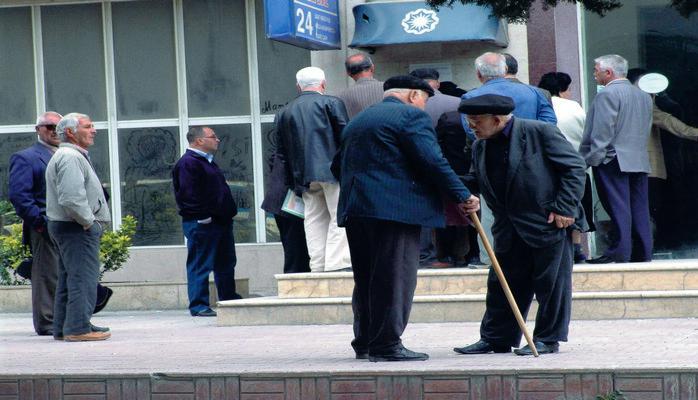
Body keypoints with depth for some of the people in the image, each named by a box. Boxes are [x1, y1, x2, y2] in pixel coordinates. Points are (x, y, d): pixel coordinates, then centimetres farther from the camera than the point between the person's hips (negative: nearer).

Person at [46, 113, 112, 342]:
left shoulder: (71, 156, 20)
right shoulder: (71, 158, -16)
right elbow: (72, 198, -27)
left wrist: (89, 220, 16)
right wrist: (88, 221, -17)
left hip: (65, 226, 11)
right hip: (77, 228, -11)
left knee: (69, 279, 14)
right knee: (83, 278, -10)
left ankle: (62, 328, 18)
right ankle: (78, 328, -10)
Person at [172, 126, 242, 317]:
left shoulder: (207, 162, 20)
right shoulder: (188, 163, -13)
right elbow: (189, 194, -20)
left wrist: (228, 213, 20)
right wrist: (204, 217, -21)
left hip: (220, 222, 10)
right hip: (202, 223, -10)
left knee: (226, 264, 15)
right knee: (200, 265, -6)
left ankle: (230, 299, 25)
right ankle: (198, 305, -4)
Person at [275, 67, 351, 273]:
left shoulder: (285, 112, 16)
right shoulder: (331, 103, 1)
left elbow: (281, 152, 15)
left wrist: (293, 182, 18)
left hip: (303, 176, 5)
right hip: (332, 170, -5)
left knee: (314, 220, 8)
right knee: (340, 217, -4)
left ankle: (318, 267, 5)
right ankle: (337, 264, -13)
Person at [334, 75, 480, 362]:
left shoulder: (357, 121, 23)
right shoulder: (411, 115, -3)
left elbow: (338, 166, 26)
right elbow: (432, 161, -12)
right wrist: (463, 196, -9)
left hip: (354, 209, 8)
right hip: (395, 207, -8)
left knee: (366, 279, 13)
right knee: (395, 277, -6)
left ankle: (364, 342, 17)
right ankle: (386, 345, -8)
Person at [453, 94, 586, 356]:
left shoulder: (539, 132, -11)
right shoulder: (480, 147, 9)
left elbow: (574, 167, -10)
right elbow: (477, 181, 16)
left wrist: (564, 208, -15)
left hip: (549, 223, -7)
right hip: (510, 231, 7)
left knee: (550, 282, 1)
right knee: (502, 284, 10)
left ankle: (548, 339, 10)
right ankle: (495, 339, 20)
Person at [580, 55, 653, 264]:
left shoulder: (607, 95, -10)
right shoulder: (644, 96, 16)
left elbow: (602, 131, -15)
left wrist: (593, 158, -13)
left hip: (613, 160, -8)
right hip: (640, 160, 8)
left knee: (618, 207, -8)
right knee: (639, 207, 8)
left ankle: (619, 253, -11)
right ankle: (643, 252, 8)